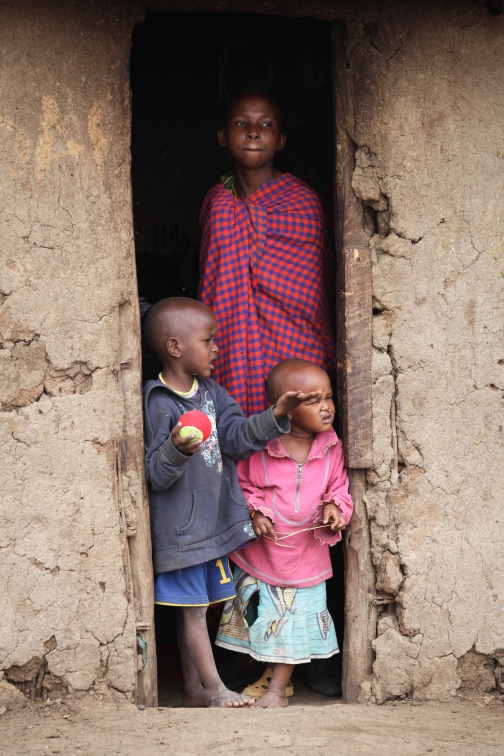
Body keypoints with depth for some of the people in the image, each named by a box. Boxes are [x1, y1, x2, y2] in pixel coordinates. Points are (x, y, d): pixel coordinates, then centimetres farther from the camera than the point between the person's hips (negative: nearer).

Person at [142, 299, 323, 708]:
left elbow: (238, 439, 1)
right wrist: (176, 450, -38)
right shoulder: (158, 402, -16)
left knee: (198, 606, 14)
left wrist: (276, 415, -10)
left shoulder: (211, 392, 8)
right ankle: (214, 688, 9)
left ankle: (194, 688, 22)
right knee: (192, 609, 2)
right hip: (180, 527, -8)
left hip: (214, 520, 8)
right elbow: (155, 475, -19)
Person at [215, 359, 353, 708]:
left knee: (296, 624, 9)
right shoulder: (257, 446, -15)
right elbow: (240, 485, -2)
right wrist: (254, 513, -17)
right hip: (259, 552, -2)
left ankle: (278, 688, 22)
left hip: (306, 557, 2)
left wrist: (335, 506, -14)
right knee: (259, 620, 10)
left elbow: (339, 489, 6)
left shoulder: (331, 448, -5)